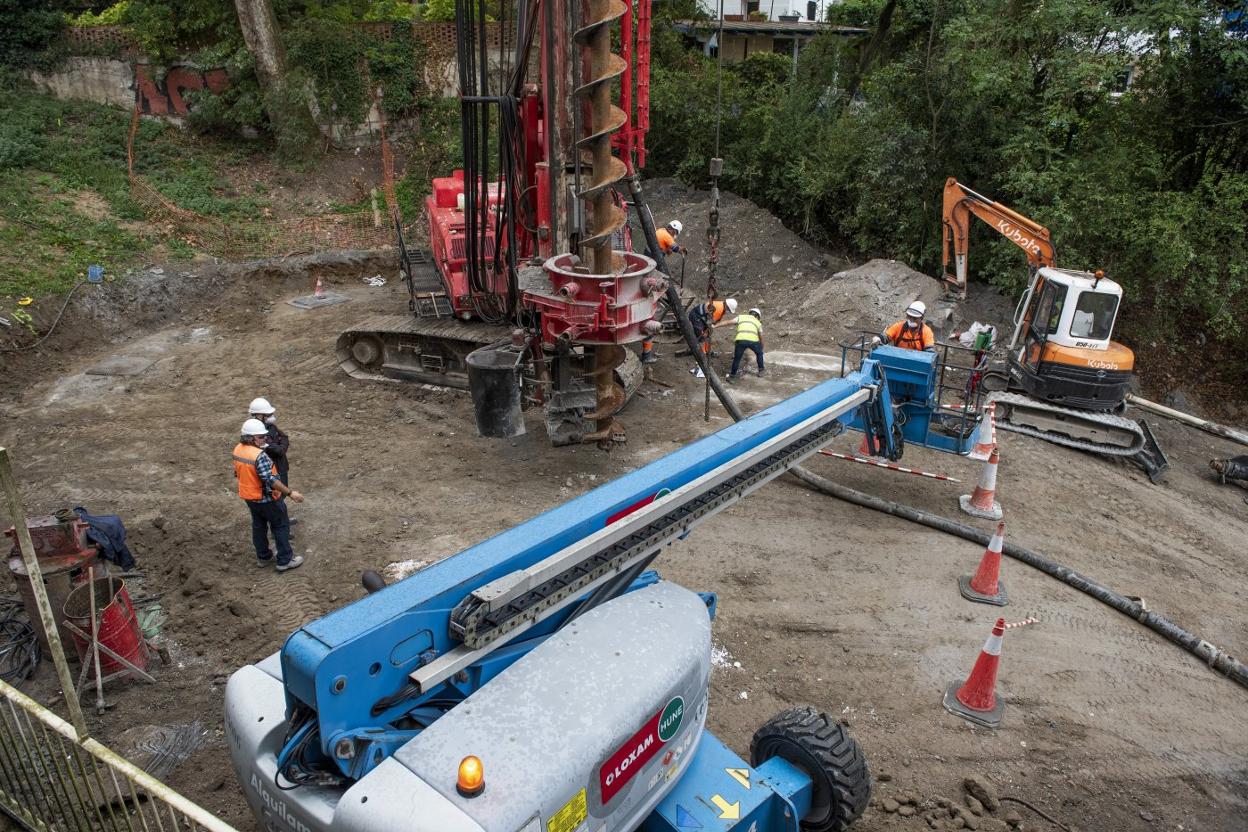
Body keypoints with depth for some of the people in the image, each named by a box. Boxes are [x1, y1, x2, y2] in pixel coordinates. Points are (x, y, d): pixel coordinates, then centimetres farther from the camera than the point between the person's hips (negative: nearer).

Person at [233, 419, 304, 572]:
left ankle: (263, 557, 36)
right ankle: (285, 560, 16)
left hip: (249, 496, 8)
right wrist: (290, 493, -27)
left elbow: (237, 473, 10)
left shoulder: (238, 449, -4)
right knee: (281, 526, 8)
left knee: (258, 525, 23)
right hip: (266, 498, -8)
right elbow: (271, 480, -33)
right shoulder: (259, 455, -31)